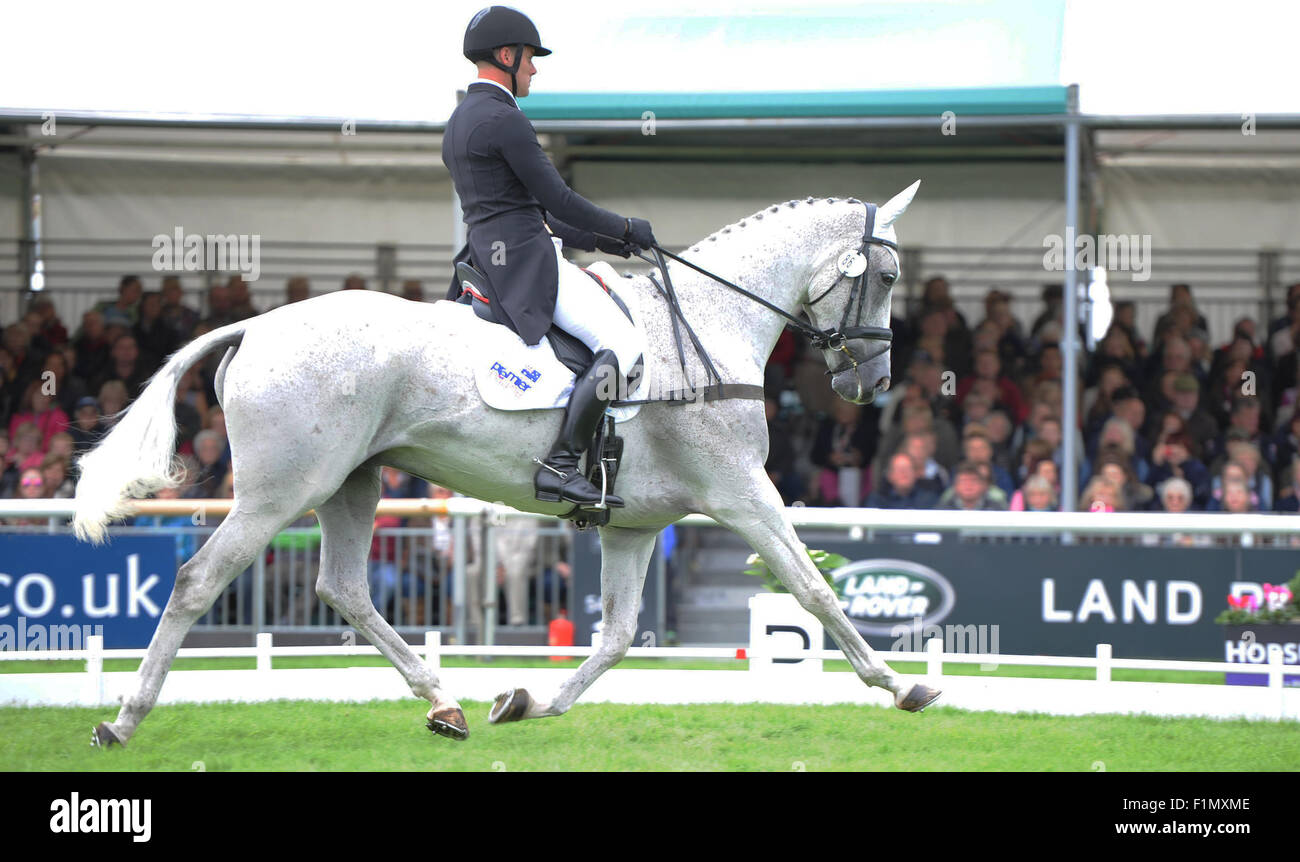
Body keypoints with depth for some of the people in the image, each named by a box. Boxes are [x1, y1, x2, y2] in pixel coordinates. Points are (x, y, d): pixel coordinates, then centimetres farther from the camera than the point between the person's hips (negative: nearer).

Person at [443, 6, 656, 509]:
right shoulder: (504, 119, -14)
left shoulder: (459, 122, 19)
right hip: (524, 260, -11)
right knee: (620, 342, -16)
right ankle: (560, 466, -26)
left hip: (484, 258, 11)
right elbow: (557, 198, -14)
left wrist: (598, 240, 20)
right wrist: (625, 230, 0)